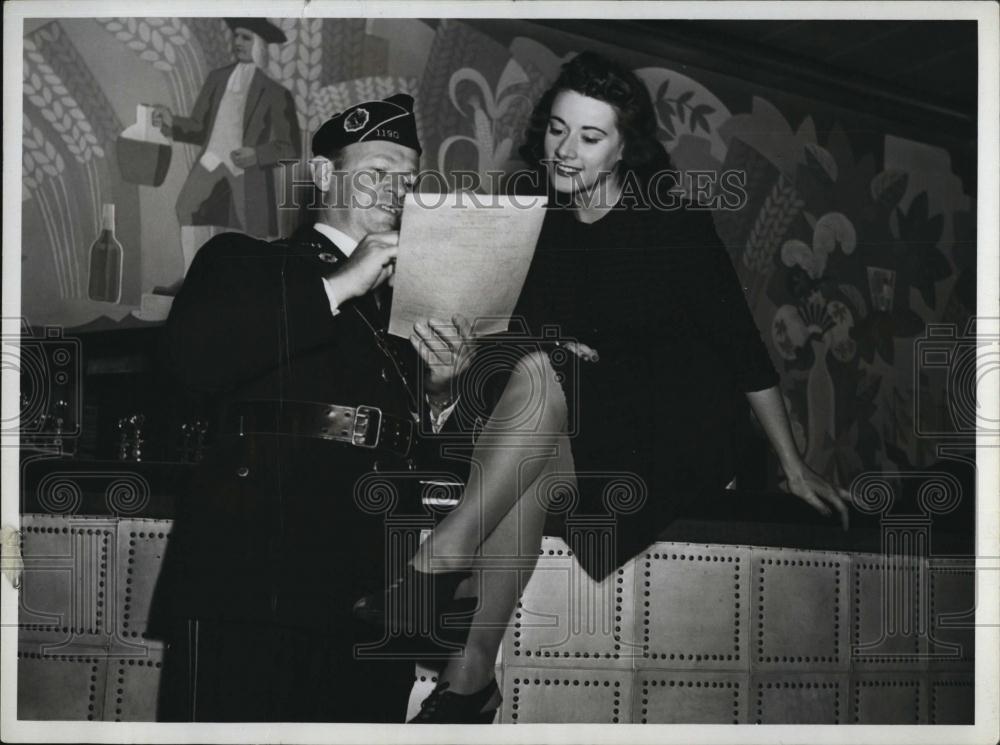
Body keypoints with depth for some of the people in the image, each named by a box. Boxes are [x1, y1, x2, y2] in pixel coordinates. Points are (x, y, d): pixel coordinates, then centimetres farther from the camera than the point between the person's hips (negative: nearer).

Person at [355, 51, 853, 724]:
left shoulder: (672, 220, -4)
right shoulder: (543, 227, 9)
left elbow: (742, 342, -3)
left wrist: (794, 467, -4)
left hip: (687, 430, -4)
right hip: (590, 440, 4)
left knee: (541, 373, -30)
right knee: (530, 455, -32)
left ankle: (446, 553, -34)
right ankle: (471, 677, -35)